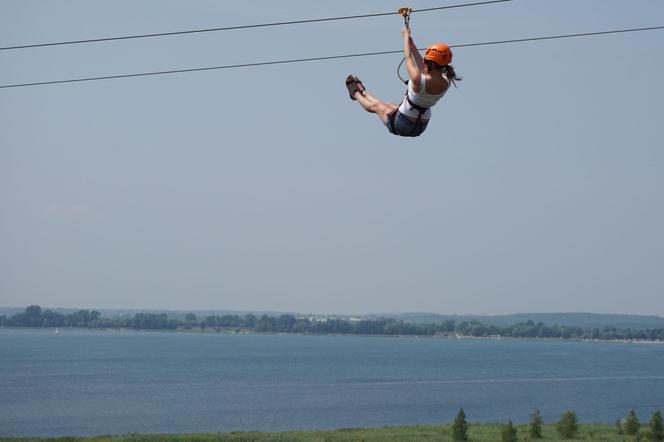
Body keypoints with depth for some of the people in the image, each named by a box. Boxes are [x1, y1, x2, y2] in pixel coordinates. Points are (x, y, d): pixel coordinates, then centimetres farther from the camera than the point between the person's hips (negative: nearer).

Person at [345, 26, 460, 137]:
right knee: (389, 105, 34)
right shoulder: (445, 82, -15)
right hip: (421, 127, 6)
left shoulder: (418, 80, -33)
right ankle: (362, 92, 60)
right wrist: (411, 43, 16)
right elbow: (423, 69, 5)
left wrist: (406, 36, 5)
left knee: (375, 106, 25)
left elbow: (408, 57, -13)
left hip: (401, 126, -6)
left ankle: (356, 94, 54)